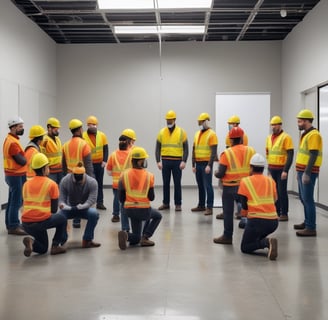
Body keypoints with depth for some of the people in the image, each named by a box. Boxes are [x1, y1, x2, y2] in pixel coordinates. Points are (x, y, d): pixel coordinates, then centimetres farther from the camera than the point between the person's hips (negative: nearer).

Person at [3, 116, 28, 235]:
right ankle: (13, 226, 0)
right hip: (16, 176, -10)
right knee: (16, 202, -5)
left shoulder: (10, 139, 13)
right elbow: (22, 161, -23)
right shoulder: (13, 143, -20)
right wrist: (28, 157, -4)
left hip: (13, 175, 10)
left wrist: (24, 156, -4)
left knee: (12, 201, 16)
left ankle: (11, 224, 24)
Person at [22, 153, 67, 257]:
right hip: (42, 221, -5)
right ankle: (55, 246, 15)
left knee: (43, 249, 26)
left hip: (26, 223, 5)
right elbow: (54, 209, 2)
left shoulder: (26, 184, 14)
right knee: (62, 218, 27)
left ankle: (31, 242, -5)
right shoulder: (51, 184, -1)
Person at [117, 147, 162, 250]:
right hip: (144, 210, -3)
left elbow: (121, 198, 0)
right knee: (158, 216, 31)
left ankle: (126, 235, -13)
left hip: (129, 210, 3)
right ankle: (145, 237, 9)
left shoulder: (124, 175, -4)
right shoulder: (149, 176, -9)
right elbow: (151, 197, -3)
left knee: (136, 237, 23)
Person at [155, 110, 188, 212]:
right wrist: (158, 161, -5)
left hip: (177, 162, -2)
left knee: (177, 183, 2)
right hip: (165, 162, 2)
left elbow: (185, 148, -1)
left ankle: (178, 204, 10)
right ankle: (166, 203, 18)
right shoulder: (161, 132, 6)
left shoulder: (181, 132, 0)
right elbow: (158, 148, 5)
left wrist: (184, 161, -12)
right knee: (165, 183, 8)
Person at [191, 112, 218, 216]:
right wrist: (193, 165, 11)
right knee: (200, 186, 14)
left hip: (206, 164, -7)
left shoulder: (211, 134, -8)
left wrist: (209, 165, -20)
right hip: (198, 164, 7)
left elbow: (214, 152, -14)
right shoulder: (197, 134, 14)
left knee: (208, 186, -7)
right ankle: (201, 205, 24)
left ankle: (209, 208, -4)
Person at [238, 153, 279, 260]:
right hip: (273, 221, 5)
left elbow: (244, 204, -2)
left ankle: (267, 242, -16)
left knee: (245, 248, 10)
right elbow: (274, 200, 18)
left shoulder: (245, 181, -1)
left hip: (257, 220, -5)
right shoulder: (271, 180, 11)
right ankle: (266, 241, 3)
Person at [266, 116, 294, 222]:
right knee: (274, 191, 13)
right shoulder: (269, 138, 11)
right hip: (272, 169, 7)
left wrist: (285, 170, -19)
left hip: (281, 169, -7)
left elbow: (290, 155, -14)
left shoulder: (286, 137, -11)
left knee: (282, 192, -3)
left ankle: (284, 214, 5)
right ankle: (276, 212, 22)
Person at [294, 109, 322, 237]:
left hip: (308, 173, -10)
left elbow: (313, 156, -20)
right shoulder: (305, 134, 17)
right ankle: (307, 222, 28)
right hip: (302, 171, 10)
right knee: (303, 198, 17)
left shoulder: (313, 135, -14)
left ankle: (311, 228, -5)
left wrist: (307, 173, -23)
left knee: (307, 199, -8)